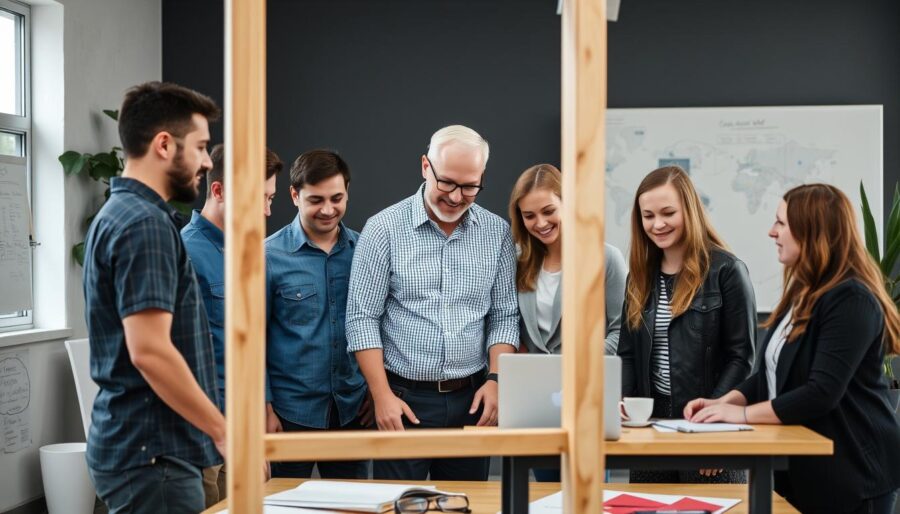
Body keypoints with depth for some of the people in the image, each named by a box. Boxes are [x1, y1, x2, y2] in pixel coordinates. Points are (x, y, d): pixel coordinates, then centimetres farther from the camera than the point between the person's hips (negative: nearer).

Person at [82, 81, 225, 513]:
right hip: (152, 453, -10)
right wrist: (224, 431, -17)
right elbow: (150, 351, -24)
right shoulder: (146, 223, -17)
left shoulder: (118, 214, 14)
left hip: (133, 443, 10)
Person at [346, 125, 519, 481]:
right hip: (404, 400, -3)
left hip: (471, 400, 3)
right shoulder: (384, 229, -5)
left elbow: (504, 315, 8)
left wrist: (495, 379, -5)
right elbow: (363, 319, -6)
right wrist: (382, 396, -11)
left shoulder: (497, 232, 4)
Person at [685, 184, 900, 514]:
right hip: (800, 467, 9)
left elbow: (822, 393, -25)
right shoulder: (804, 293, 13)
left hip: (849, 470, -9)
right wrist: (724, 403, -1)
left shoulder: (850, 300, -18)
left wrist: (743, 414, -20)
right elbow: (771, 373, 15)